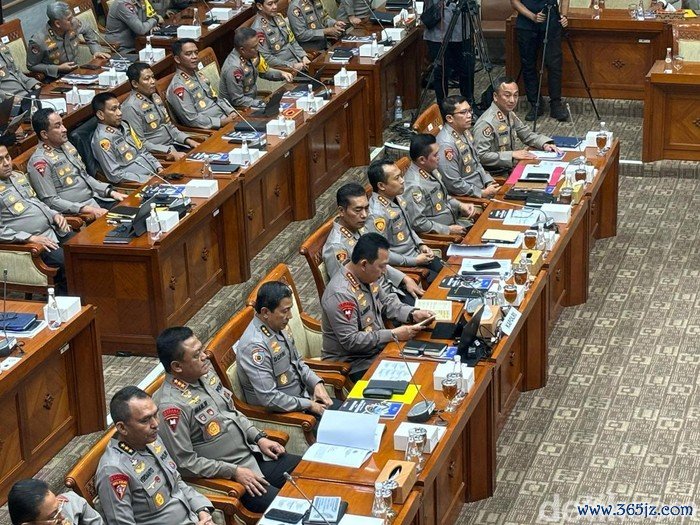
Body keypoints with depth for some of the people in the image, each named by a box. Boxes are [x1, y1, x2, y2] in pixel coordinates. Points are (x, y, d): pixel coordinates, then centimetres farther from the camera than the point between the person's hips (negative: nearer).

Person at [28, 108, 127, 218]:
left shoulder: (66, 145, 13)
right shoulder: (40, 162, -13)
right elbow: (50, 201, -16)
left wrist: (110, 192, 7)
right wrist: (89, 210, -21)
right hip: (78, 212, -8)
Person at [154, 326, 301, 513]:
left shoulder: (206, 373, 2)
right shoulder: (172, 406, -25)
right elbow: (185, 461, -21)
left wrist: (259, 438, 6)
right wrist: (234, 471, -19)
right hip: (227, 476, -9)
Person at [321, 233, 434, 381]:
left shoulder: (367, 276, 1)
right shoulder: (341, 294, -27)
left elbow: (386, 303, 18)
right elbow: (350, 341, -27)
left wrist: (412, 314, 0)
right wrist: (393, 335, -24)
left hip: (378, 349, 9)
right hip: (355, 365, -9)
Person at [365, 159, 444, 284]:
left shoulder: (398, 198, 2)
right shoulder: (377, 215, -26)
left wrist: (421, 245, 4)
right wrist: (414, 261, -18)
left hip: (417, 254, 8)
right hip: (401, 266, -8)